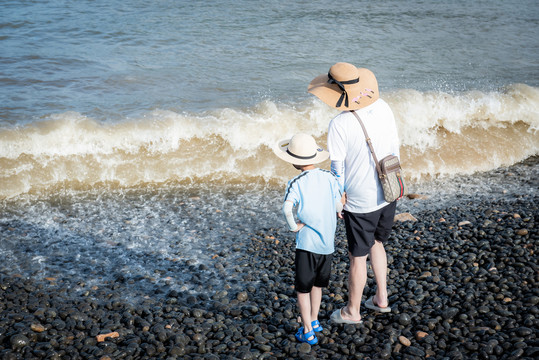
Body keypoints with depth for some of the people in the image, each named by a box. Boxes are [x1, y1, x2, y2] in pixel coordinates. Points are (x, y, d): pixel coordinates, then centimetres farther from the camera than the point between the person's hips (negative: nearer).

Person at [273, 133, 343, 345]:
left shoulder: (296, 183, -11)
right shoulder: (329, 177, 1)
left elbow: (287, 209, -27)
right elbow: (339, 207, 1)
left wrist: (293, 226, -12)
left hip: (307, 242, -5)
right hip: (328, 242, 5)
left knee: (303, 288, 8)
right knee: (317, 284, 23)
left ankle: (308, 332, 11)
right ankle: (314, 321, 36)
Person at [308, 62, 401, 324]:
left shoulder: (339, 125, -22)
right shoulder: (383, 108, -4)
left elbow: (337, 167, -15)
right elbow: (395, 147, 6)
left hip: (360, 201, -6)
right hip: (388, 194, 7)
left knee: (357, 257, 10)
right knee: (376, 243, 27)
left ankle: (352, 311, 27)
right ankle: (381, 299, 37)